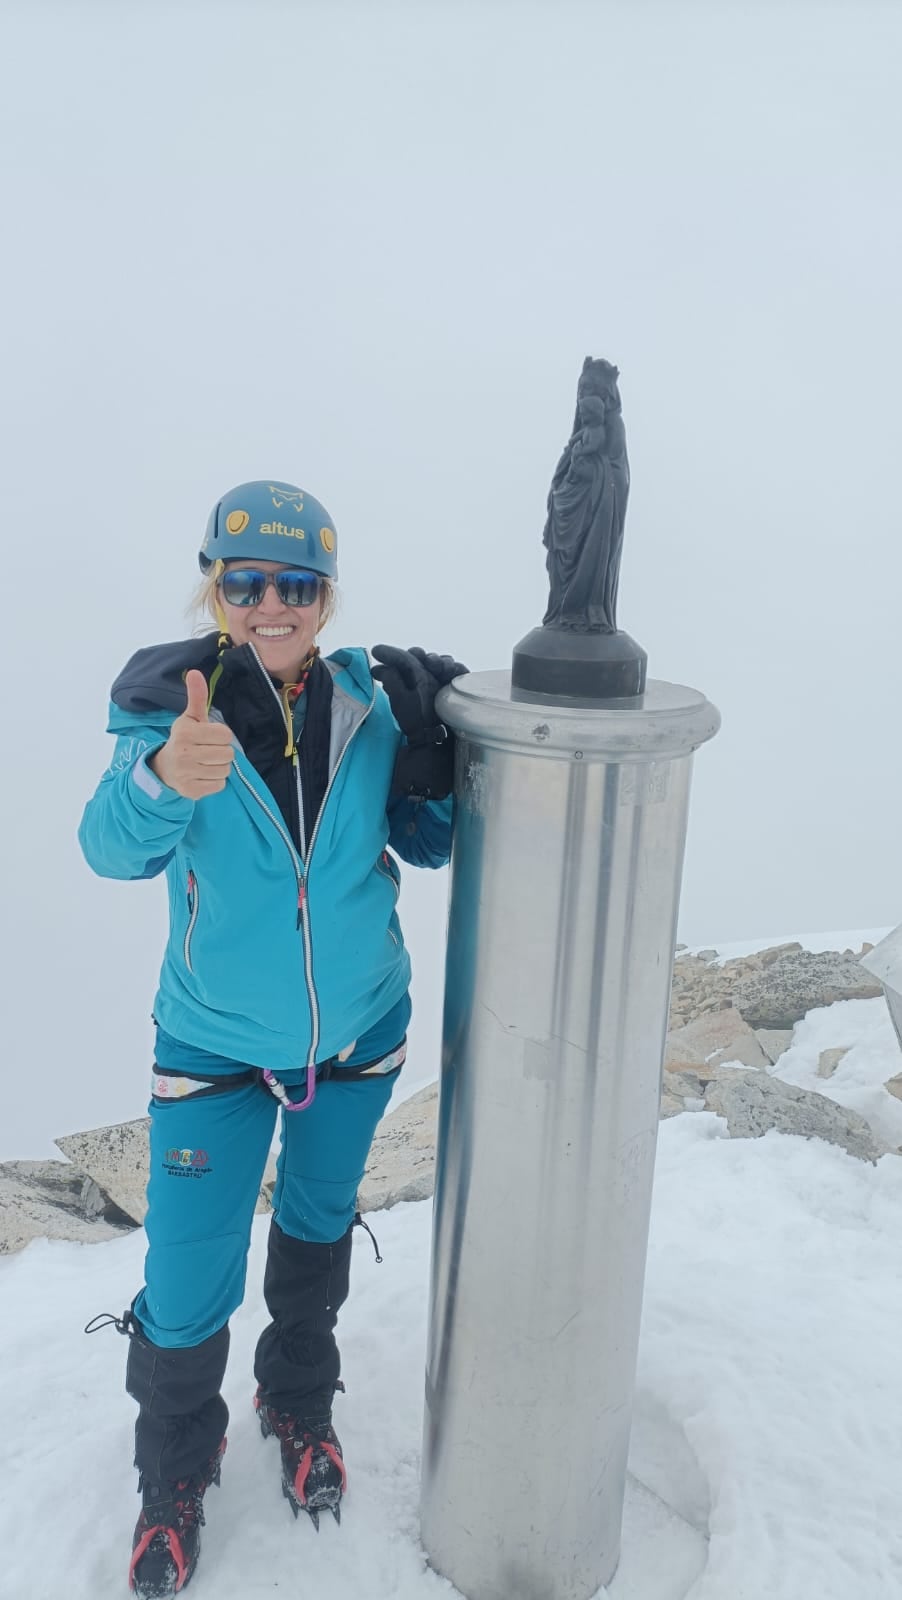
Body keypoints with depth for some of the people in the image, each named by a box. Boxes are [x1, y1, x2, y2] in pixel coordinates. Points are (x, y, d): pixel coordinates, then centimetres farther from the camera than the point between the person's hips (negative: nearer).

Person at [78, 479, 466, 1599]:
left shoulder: (362, 703, -11)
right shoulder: (166, 702, -17)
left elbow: (427, 845, -4)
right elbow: (114, 846, -32)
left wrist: (427, 750, -23)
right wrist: (163, 778, -54)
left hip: (359, 1031, 2)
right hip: (216, 1044, -2)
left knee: (318, 1226, 24)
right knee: (186, 1293, 4)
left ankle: (299, 1404, 52)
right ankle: (175, 1472, 37)